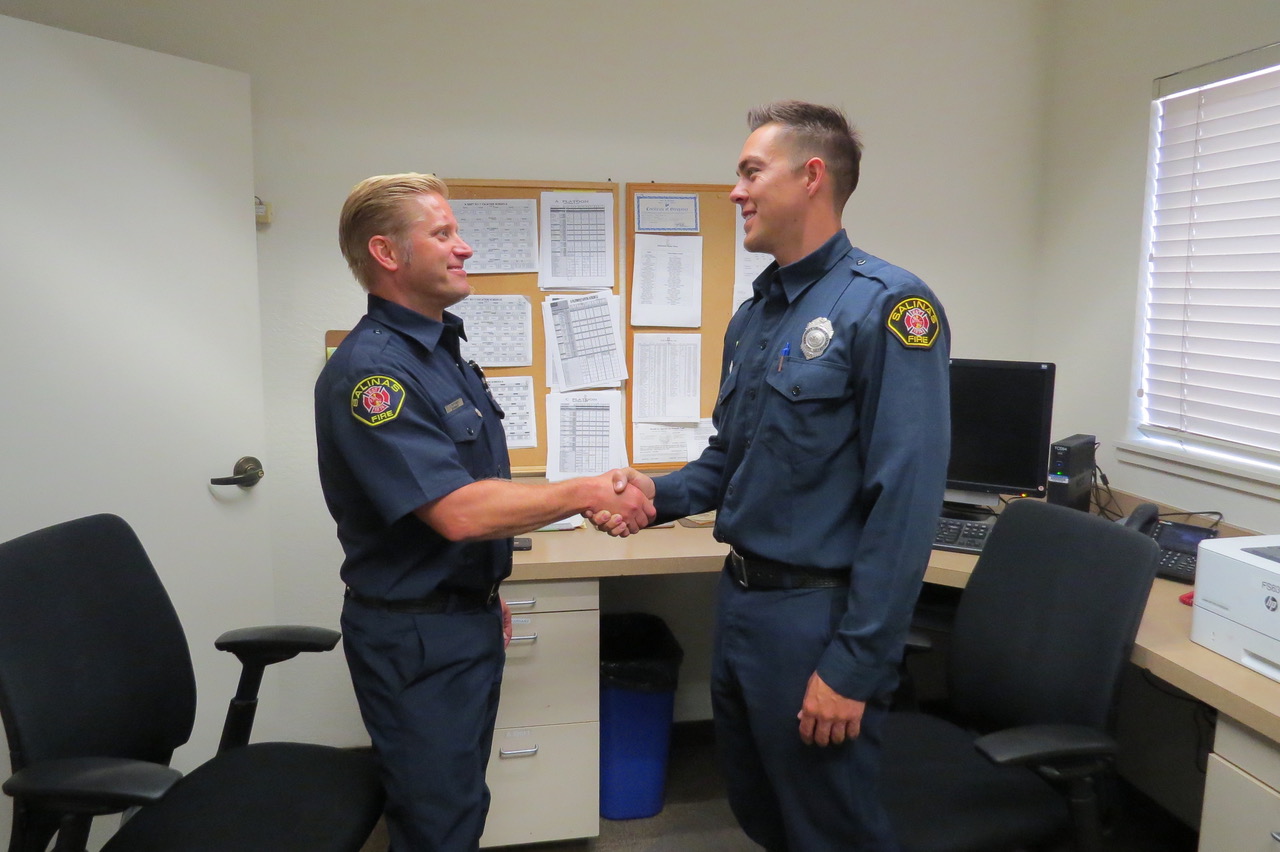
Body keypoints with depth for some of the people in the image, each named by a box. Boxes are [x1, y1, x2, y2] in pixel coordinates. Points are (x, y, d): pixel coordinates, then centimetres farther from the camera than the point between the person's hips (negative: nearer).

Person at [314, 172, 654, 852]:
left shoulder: (442, 351, 9)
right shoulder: (370, 370, -22)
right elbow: (458, 512, -29)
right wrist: (588, 493, -22)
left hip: (467, 617, 9)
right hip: (415, 636, -9)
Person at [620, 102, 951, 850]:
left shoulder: (885, 305, -16)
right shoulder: (752, 316, 9)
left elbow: (905, 503, -21)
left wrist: (855, 666, -21)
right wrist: (662, 494, -3)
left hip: (817, 613, -7)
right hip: (740, 599, 8)